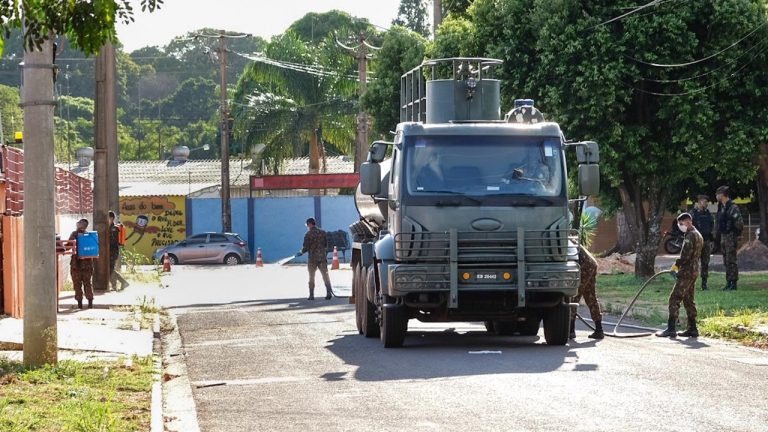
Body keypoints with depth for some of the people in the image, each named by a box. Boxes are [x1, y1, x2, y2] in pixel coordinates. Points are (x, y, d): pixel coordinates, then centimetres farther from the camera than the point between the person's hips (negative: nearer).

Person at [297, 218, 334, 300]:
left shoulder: (308, 234, -10)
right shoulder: (322, 232, 4)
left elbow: (306, 247, -10)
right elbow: (326, 245, 9)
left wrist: (300, 252, 9)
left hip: (313, 258, -3)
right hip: (323, 258, 3)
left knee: (311, 277, 8)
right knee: (325, 275, 4)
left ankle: (311, 295, 9)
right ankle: (329, 292, -7)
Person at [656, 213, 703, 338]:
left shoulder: (690, 236, -14)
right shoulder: (698, 235, 19)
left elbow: (686, 255, -22)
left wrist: (676, 265, -12)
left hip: (686, 272, -10)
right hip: (694, 271, 10)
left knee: (674, 299, -9)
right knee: (688, 300, 14)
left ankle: (671, 328, -13)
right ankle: (692, 329, 14)